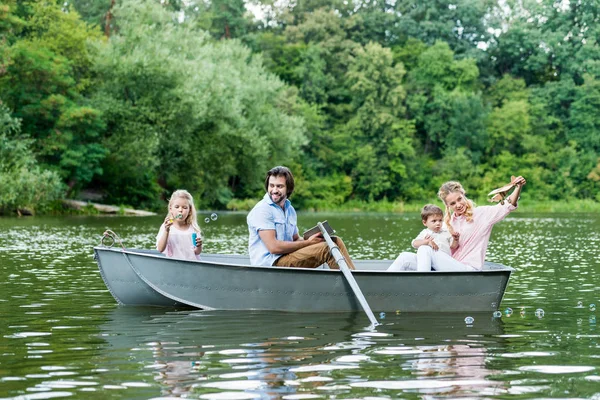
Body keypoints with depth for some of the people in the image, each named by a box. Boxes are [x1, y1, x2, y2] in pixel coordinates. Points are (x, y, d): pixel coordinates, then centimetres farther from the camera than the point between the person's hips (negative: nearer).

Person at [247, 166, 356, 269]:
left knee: (336, 242, -3)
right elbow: (274, 247, -19)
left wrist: (313, 239, -2)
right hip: (269, 262, -8)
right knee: (326, 248, -20)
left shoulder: (290, 210, 16)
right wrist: (308, 242, -12)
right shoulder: (262, 210, -11)